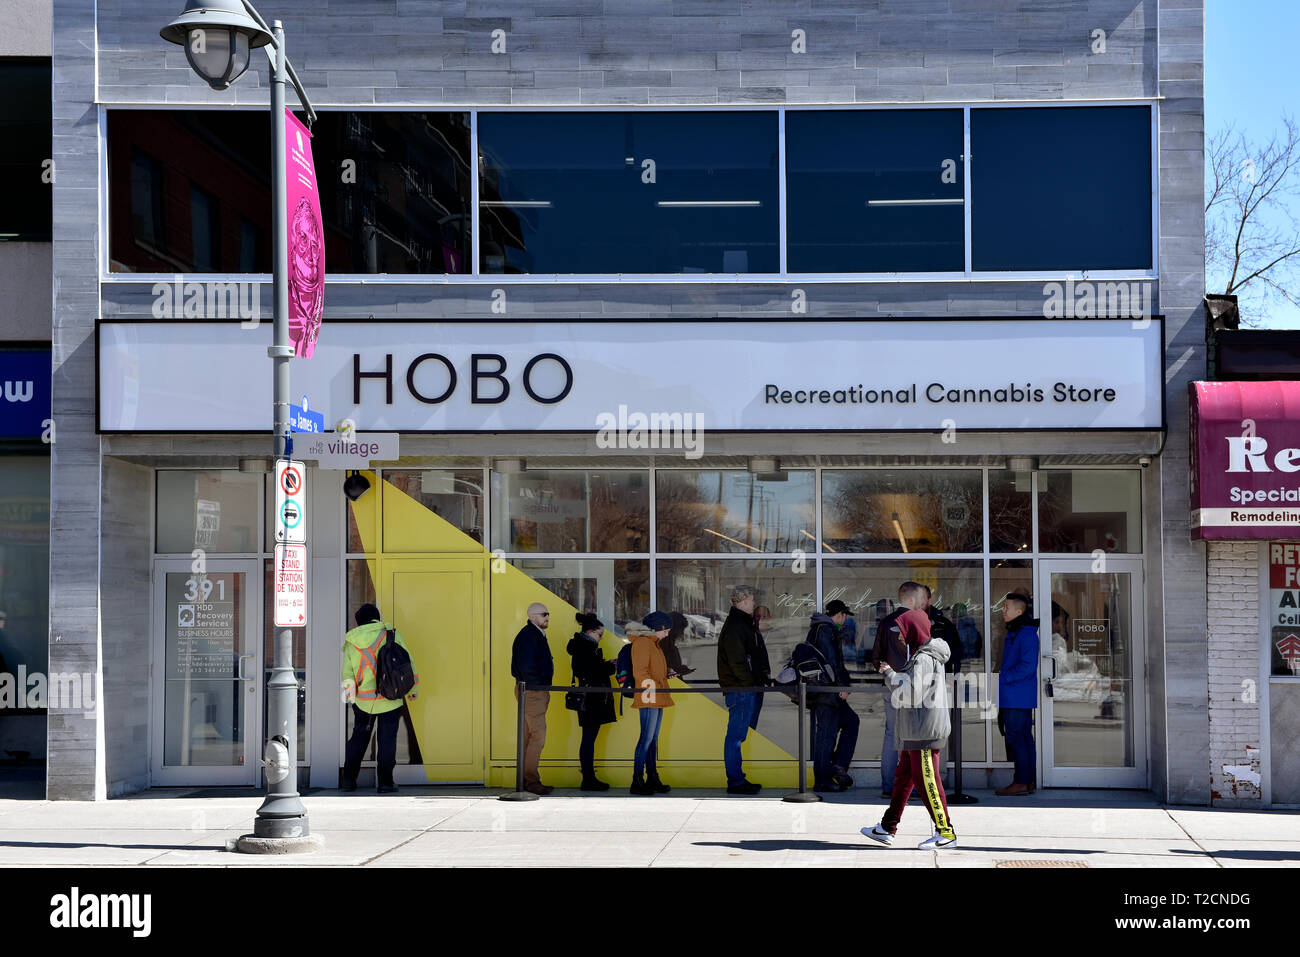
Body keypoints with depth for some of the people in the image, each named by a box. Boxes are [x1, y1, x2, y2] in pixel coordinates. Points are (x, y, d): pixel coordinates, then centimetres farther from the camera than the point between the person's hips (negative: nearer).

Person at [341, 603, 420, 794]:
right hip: (390, 699, -2)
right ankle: (385, 782, 3)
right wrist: (412, 689, 8)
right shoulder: (391, 634, -3)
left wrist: (350, 693, 10)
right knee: (387, 740, 5)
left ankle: (349, 779, 15)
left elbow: (347, 672, 2)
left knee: (359, 737, 16)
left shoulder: (352, 642, 3)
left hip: (363, 700, 2)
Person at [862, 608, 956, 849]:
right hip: (915, 730, 11)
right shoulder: (920, 656, 16)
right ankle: (887, 828, 19)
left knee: (926, 779, -7)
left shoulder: (924, 659, -17)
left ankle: (945, 831, -3)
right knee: (903, 776, 14)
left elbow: (909, 693, -21)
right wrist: (892, 674, 11)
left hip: (925, 730, -11)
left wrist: (890, 675, -8)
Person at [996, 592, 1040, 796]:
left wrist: (1003, 678, -17)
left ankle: (1021, 782, -6)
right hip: (1014, 697, 10)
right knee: (1024, 738, 11)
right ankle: (1030, 781, 15)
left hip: (1017, 698, -10)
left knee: (1016, 738, -8)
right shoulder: (1014, 633, 17)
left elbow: (1027, 667, -21)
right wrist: (1003, 678, 13)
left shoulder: (1026, 634, -14)